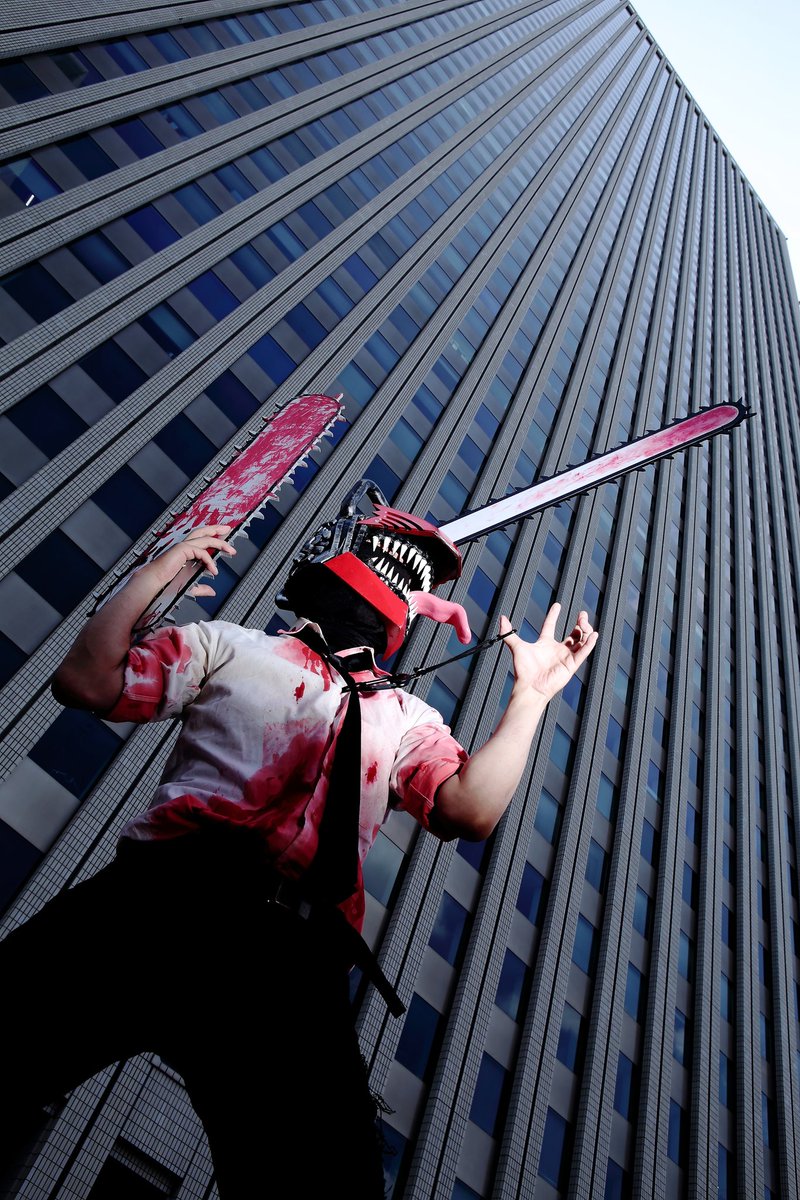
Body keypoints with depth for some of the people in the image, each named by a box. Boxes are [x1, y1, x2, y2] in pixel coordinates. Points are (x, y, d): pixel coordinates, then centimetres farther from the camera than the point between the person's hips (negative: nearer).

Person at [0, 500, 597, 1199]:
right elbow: (88, 682, 14)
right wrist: (155, 574, 14)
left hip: (294, 958, 1)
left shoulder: (408, 719, 23)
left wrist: (529, 697, 6)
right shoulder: (229, 647, 21)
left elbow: (469, 812, 7)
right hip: (153, 902, 0)